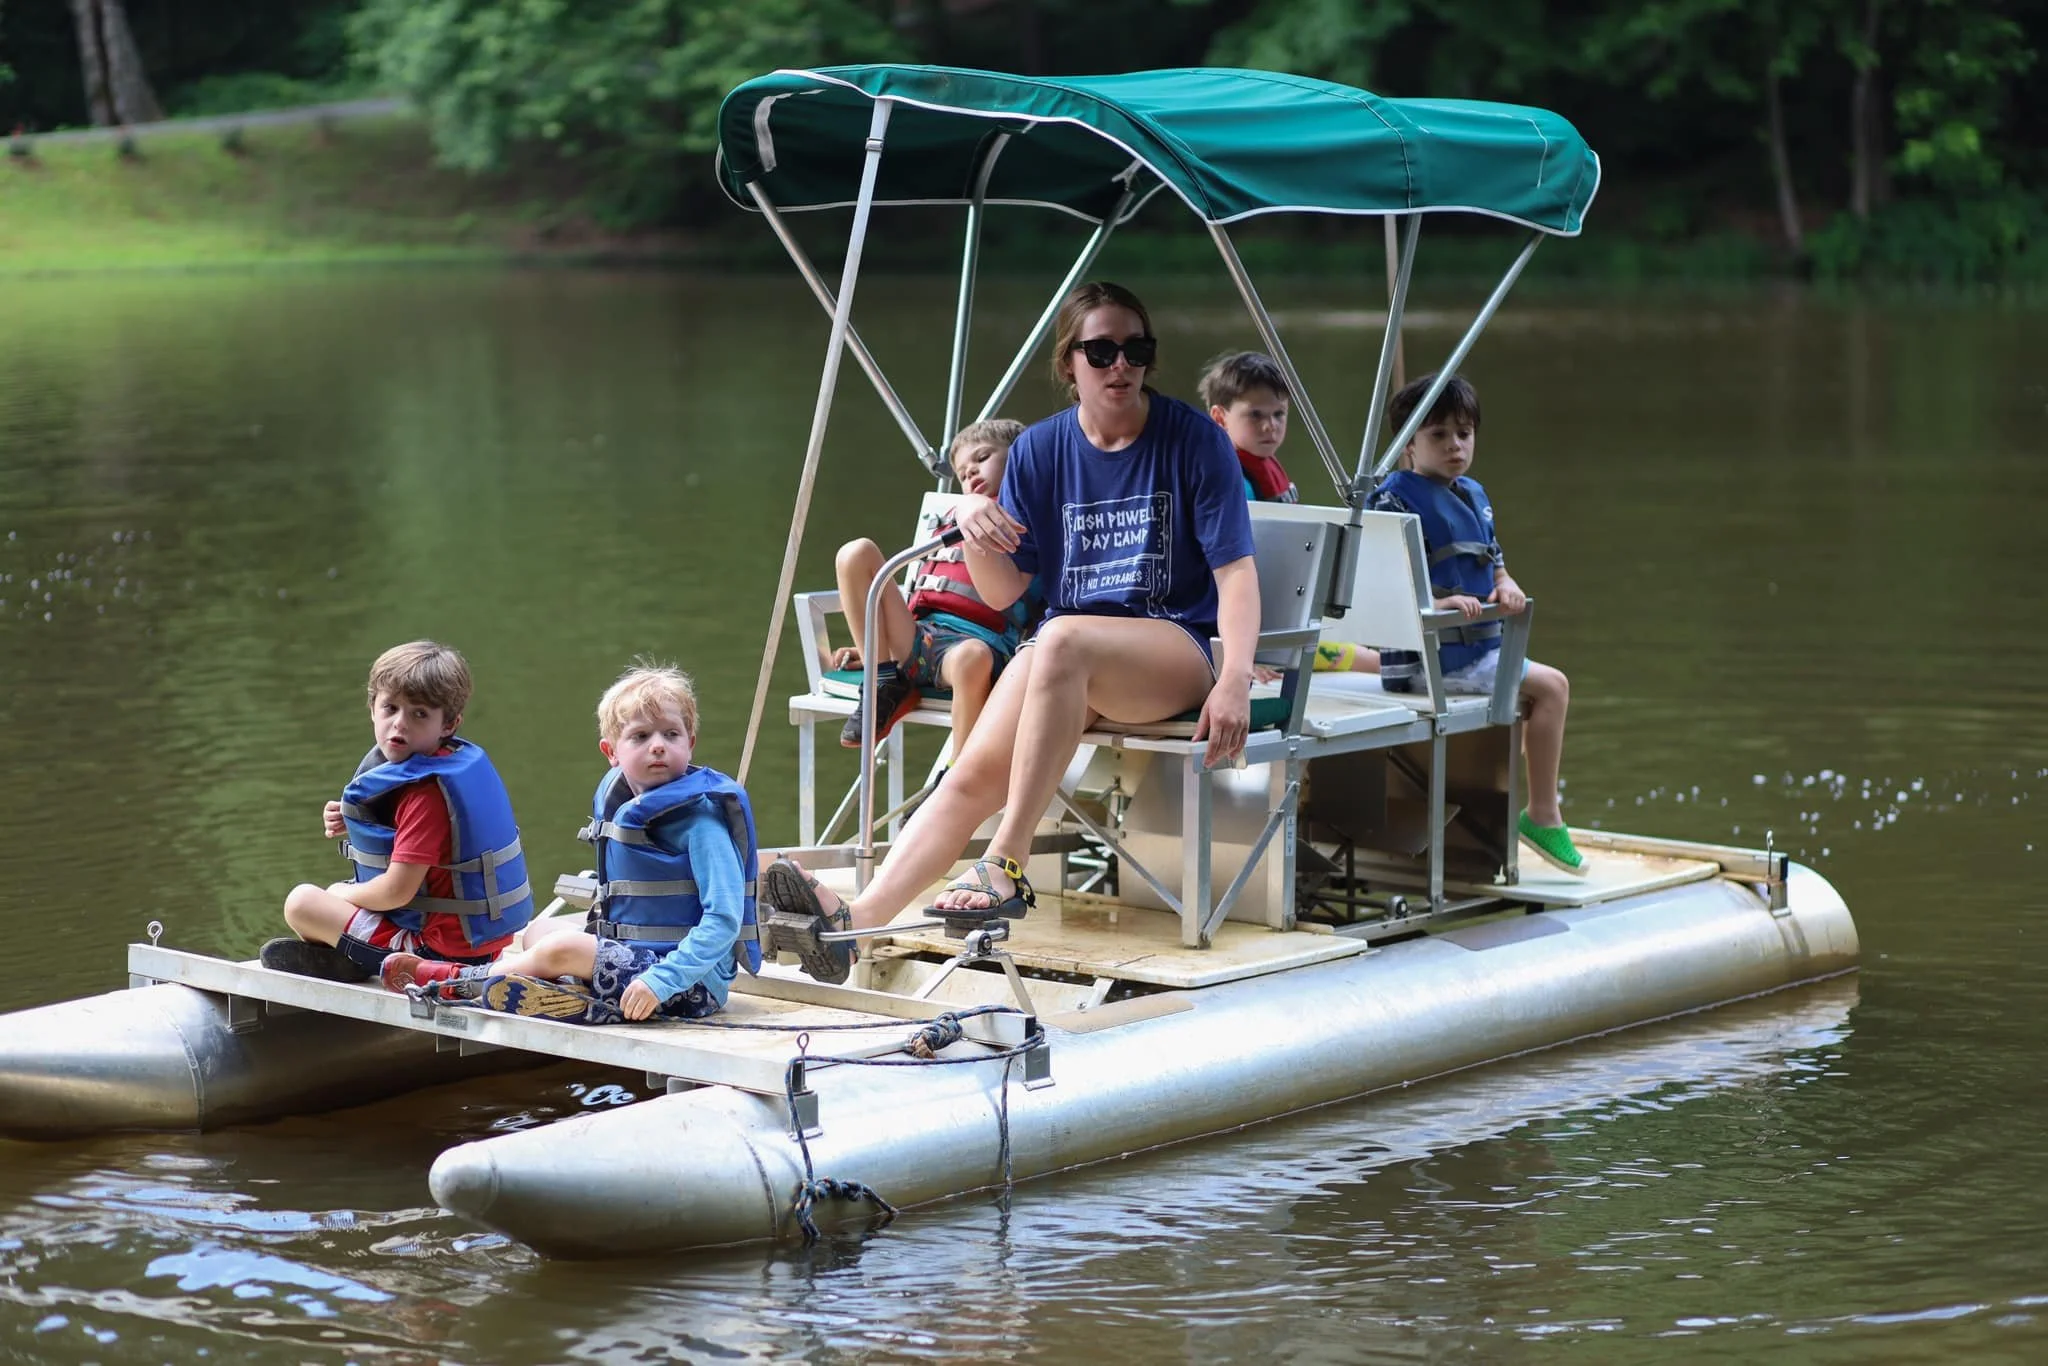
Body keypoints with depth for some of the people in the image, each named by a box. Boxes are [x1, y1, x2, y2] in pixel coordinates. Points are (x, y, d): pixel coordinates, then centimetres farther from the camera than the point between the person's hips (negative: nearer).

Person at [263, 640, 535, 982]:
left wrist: (341, 895, -3)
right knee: (340, 889, 29)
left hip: (438, 949, -11)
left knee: (301, 903, -10)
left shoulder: (425, 792, -22)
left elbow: (396, 891, -23)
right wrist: (354, 824, 6)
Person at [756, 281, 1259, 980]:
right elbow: (1003, 591, 9)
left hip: (1177, 646, -4)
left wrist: (1234, 681, -22)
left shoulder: (1194, 439, -2)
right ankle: (858, 919, -39)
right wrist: (974, 530, -14)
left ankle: (1005, 866, -38)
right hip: (1066, 660, 4)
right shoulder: (1041, 449, 8)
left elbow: (1236, 568, -7)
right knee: (978, 771, -24)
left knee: (1062, 640, -38)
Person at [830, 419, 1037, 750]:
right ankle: (886, 686, -10)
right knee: (856, 553, -11)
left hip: (977, 639, -6)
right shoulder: (949, 523, 33)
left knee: (972, 656, -43)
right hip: (914, 640, 6)